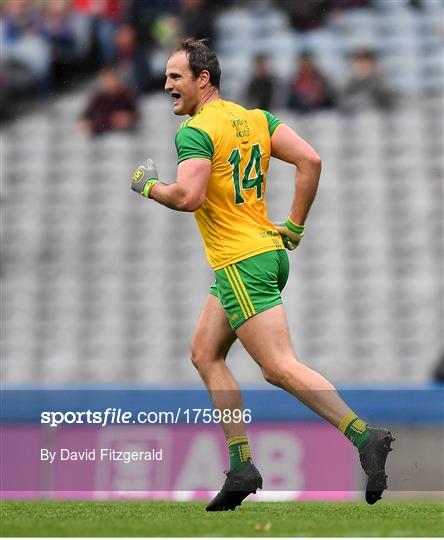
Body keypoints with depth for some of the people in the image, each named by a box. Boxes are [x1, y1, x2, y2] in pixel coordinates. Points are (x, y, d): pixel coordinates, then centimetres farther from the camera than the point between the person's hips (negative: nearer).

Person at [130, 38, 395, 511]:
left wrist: (148, 186, -5)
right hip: (267, 251, 10)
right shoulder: (255, 118, 11)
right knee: (204, 353, 15)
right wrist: (294, 227, 10)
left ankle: (365, 437, -20)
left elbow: (188, 197, -25)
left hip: (242, 264, -10)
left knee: (280, 369, -12)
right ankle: (242, 468, 12)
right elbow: (310, 160, 4)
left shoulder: (195, 131, -12)